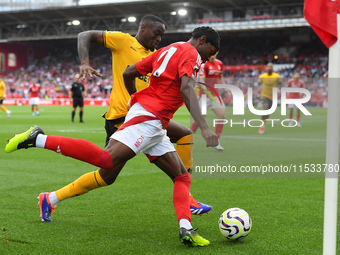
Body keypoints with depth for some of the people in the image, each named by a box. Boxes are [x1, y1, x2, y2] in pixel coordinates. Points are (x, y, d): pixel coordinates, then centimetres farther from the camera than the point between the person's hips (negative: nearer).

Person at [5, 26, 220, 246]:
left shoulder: (166, 51, 25)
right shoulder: (190, 53, -1)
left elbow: (128, 73, 24)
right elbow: (186, 89, -20)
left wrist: (137, 99, 39)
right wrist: (204, 128, -28)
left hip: (155, 127, 11)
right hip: (147, 118, -11)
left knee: (182, 177, 8)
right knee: (108, 160, -24)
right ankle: (39, 139, -18)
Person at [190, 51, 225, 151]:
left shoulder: (219, 63, 10)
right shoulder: (204, 63, -11)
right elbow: (201, 80, -19)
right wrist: (207, 92, -32)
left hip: (215, 93, 6)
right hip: (204, 94, -6)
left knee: (222, 116, -4)